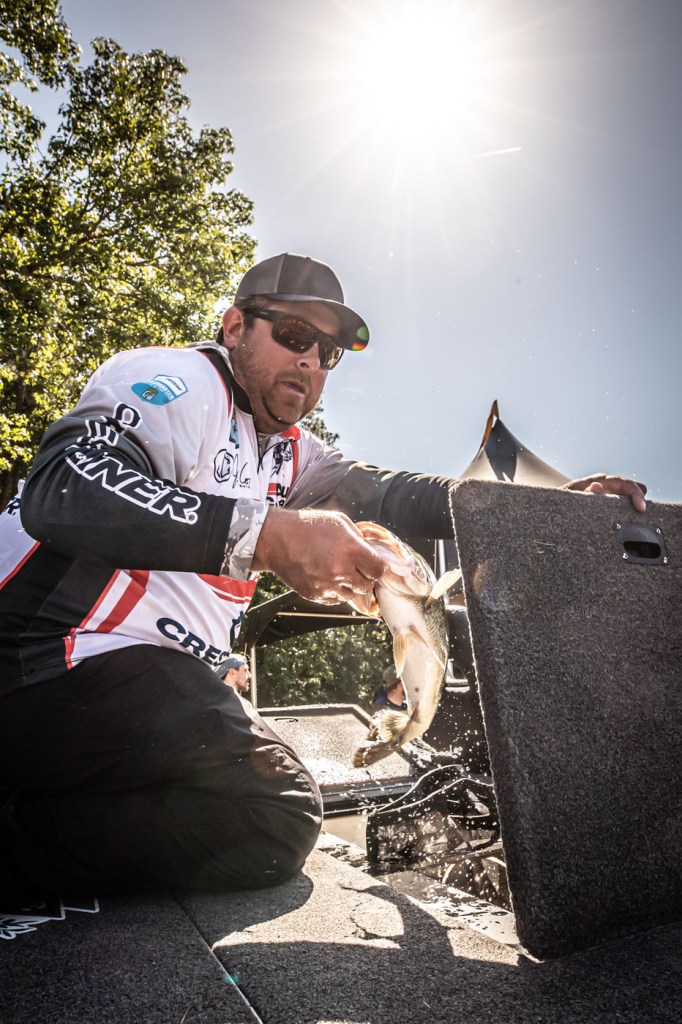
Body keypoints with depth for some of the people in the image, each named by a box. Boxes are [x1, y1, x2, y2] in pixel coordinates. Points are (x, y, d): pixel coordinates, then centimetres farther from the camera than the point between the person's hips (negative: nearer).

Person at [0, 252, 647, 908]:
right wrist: (266, 533, -33)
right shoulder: (179, 381, -8)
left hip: (158, 689, 10)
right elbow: (62, 488, -24)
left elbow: (377, 492, 5)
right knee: (276, 815, -19)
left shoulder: (287, 452, 18)